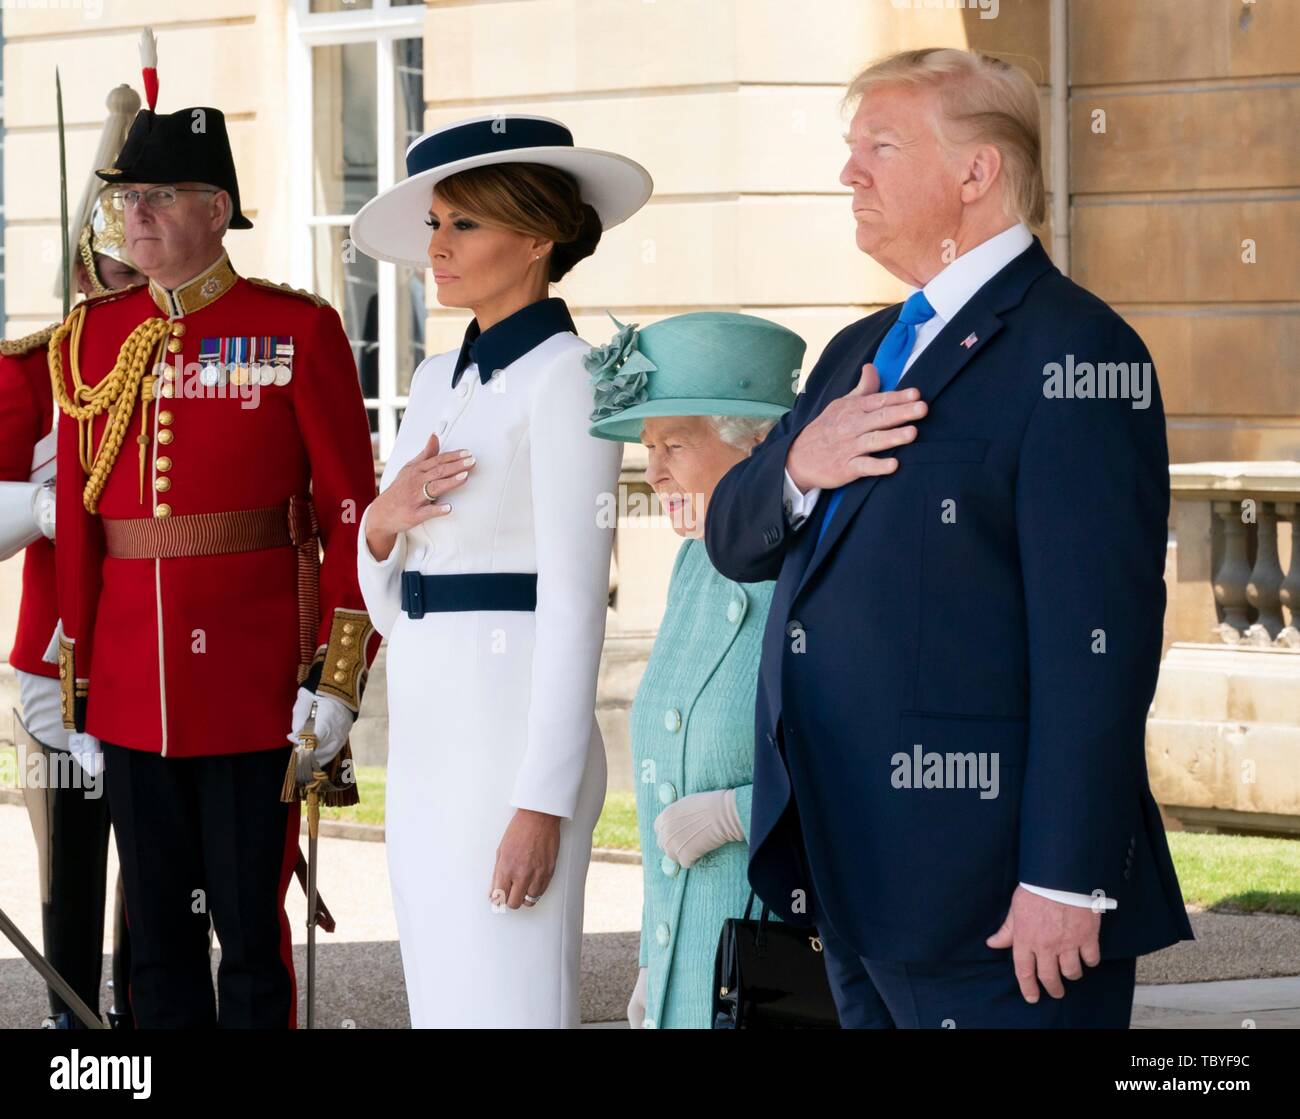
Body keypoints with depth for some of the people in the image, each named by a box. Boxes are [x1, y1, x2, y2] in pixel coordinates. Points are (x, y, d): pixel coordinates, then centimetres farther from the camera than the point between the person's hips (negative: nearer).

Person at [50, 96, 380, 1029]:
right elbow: (78, 524, 11)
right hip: (133, 694, 4)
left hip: (256, 687, -4)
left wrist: (341, 675, -10)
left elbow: (353, 513, -4)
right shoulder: (92, 340, 8)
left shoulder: (297, 330, -3)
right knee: (157, 927, 9)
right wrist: (79, 689, 9)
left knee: (250, 925, 1)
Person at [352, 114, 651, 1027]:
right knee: (442, 1004, 10)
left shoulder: (566, 378, -9)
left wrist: (542, 804, -19)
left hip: (514, 736, -8)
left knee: (505, 1006, -7)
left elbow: (574, 602, -14)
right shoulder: (439, 379, 15)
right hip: (427, 740, 8)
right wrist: (381, 525, -5)